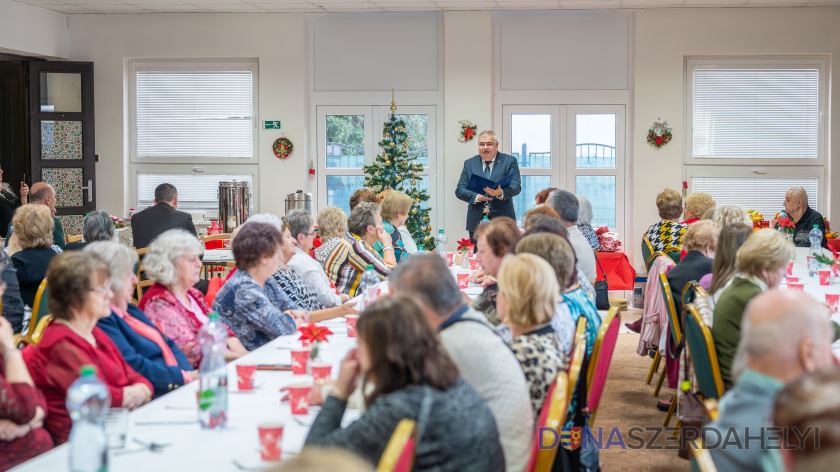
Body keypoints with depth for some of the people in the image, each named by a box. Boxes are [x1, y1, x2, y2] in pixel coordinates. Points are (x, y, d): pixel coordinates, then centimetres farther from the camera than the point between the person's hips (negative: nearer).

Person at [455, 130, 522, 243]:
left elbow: (516, 187, -8)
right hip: (476, 222, 2)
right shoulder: (469, 163, 11)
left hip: (502, 221, -2)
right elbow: (459, 190, 4)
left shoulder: (510, 161, 3)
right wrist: (476, 197, -15)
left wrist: (500, 193, -30)